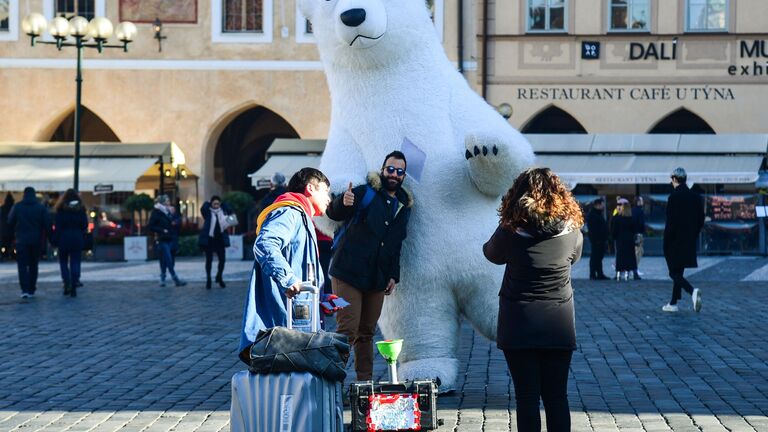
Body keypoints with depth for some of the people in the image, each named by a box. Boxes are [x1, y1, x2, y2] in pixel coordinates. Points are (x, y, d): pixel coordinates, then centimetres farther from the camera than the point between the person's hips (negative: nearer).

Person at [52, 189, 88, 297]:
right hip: (77, 239, 2)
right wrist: (83, 241, 11)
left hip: (64, 239, -2)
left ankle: (67, 283, -7)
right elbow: (85, 226, 4)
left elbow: (57, 227, -6)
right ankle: (74, 288, -2)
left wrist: (54, 240, -1)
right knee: (75, 263, 3)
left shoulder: (61, 209, -5)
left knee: (63, 262, 11)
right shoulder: (81, 209, 3)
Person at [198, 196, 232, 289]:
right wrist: (207, 203, -6)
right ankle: (208, 280, 13)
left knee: (222, 259, 0)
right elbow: (203, 209, -23)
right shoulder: (208, 212, -3)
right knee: (209, 260, 3)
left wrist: (223, 204, -4)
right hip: (209, 239, -3)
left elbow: (230, 211, -9)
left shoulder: (222, 211, 6)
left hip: (220, 239, 3)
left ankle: (219, 278, 22)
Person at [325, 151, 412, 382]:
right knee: (347, 330, -12)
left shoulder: (403, 206, 15)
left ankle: (365, 381, 14)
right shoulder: (365, 193, -4)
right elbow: (334, 213, -16)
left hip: (376, 279, 6)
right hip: (349, 274, -6)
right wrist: (342, 203, -39)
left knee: (366, 333, 10)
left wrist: (393, 276, 13)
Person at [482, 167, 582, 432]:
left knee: (526, 397, 3)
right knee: (557, 396, 9)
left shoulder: (511, 232, -11)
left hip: (519, 326, -2)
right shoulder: (571, 232, -5)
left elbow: (492, 254, 9)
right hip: (559, 326, 2)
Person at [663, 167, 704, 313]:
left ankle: (692, 291, -25)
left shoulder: (674, 197, -14)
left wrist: (666, 243, -10)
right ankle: (673, 303, 21)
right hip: (689, 242, 7)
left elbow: (671, 223, -16)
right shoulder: (696, 197, 6)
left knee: (674, 273, -2)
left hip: (675, 241, -7)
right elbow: (701, 221, 9)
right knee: (678, 272, 16)